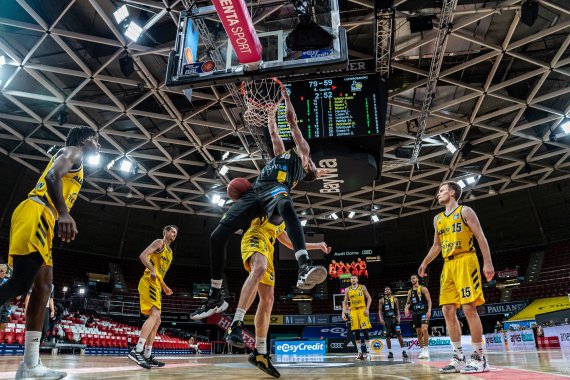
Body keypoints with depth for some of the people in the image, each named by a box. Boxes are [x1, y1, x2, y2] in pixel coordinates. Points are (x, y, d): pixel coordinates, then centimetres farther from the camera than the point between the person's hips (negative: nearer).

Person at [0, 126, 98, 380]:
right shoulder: (72, 151, 3)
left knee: (43, 286, 4)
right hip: (36, 213, -10)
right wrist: (64, 214, -33)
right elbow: (52, 176, -17)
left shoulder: (75, 163, 31)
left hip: (43, 219, 10)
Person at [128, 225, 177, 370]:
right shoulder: (159, 242, 0)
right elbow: (143, 255, -14)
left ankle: (147, 356, 10)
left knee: (156, 321, 7)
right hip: (149, 281, -10)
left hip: (156, 285, 10)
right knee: (155, 314, -24)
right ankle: (137, 351, -30)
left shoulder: (170, 252, 26)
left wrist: (165, 287, 22)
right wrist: (152, 270, -25)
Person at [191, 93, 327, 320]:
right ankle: (216, 297, 6)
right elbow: (272, 130, 49)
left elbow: (292, 121, 26)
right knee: (217, 236, -6)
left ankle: (304, 269, -59)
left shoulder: (302, 155, 24)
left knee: (285, 204, -45)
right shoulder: (281, 154, 40)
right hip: (254, 192, 6)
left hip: (276, 189, -6)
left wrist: (285, 95, 35)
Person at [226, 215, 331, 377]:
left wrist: (318, 245, 46)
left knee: (267, 301, -3)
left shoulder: (280, 224, 39)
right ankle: (236, 324, -48)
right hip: (256, 236, -7)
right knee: (259, 269, -39)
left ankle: (260, 352, -2)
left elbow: (292, 244, 43)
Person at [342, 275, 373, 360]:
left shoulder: (362, 287, 2)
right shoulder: (347, 290, 8)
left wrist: (367, 309, -10)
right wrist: (344, 312, 0)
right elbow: (345, 302, 10)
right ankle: (359, 352, 8)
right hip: (353, 311, 2)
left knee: (365, 330, -7)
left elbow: (369, 298, 1)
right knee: (356, 332, 2)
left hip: (362, 309, -2)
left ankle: (367, 351, 3)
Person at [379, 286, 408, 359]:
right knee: (388, 336, 1)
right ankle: (390, 352, 9)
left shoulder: (395, 299, 6)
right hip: (386, 319, 0)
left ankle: (403, 351, 5)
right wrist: (381, 318, -10)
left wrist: (398, 317, -6)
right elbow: (380, 310, 3)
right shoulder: (381, 300, 4)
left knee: (399, 334, -3)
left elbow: (397, 309, 7)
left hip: (394, 318, 0)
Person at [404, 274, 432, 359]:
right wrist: (406, 308, -6)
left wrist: (429, 311, -17)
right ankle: (422, 350, 15)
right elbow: (408, 302, 15)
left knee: (424, 329, -21)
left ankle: (426, 350, -13)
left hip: (424, 312, -5)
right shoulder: (410, 291, 12)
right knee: (418, 332, 7)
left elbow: (429, 300, -5)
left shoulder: (423, 289, -1)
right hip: (415, 313, 5)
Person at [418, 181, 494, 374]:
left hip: (465, 261, -7)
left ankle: (480, 358, 0)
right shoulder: (438, 219, 19)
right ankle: (458, 358, 9)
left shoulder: (465, 211, 0)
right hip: (448, 266, 7)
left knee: (469, 308, -10)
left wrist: (488, 262, -14)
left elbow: (480, 236, -6)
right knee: (448, 310, 2)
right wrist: (425, 263, 13)